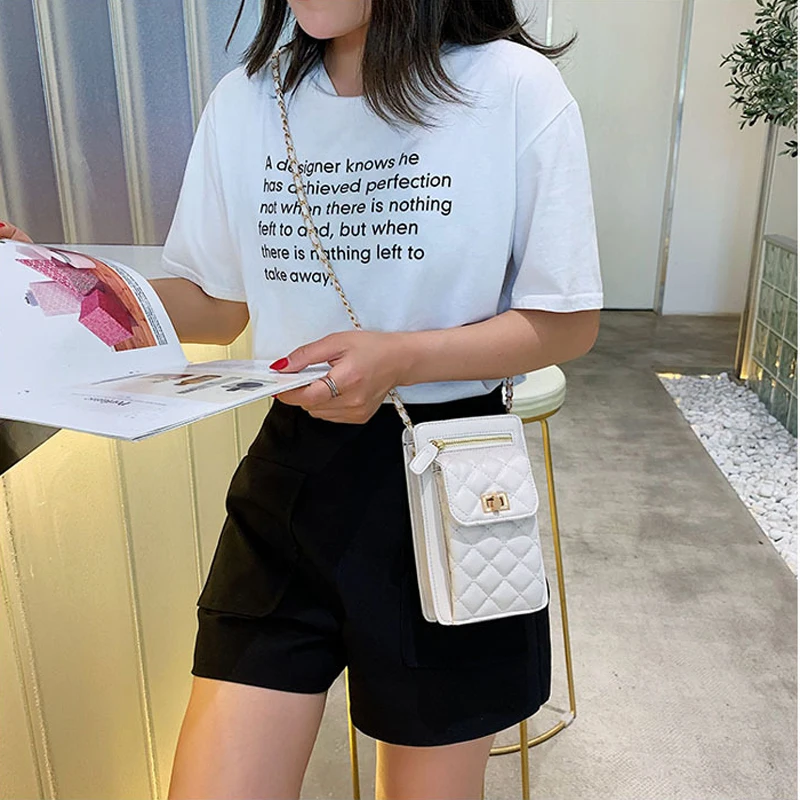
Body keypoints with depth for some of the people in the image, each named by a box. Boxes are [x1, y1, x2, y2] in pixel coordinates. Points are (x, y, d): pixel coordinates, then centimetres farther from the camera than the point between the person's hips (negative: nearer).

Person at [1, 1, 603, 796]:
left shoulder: (514, 85, -8)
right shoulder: (244, 101, 4)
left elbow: (569, 323, -6)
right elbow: (215, 305, 8)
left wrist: (403, 357, -21)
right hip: (290, 475, 3)